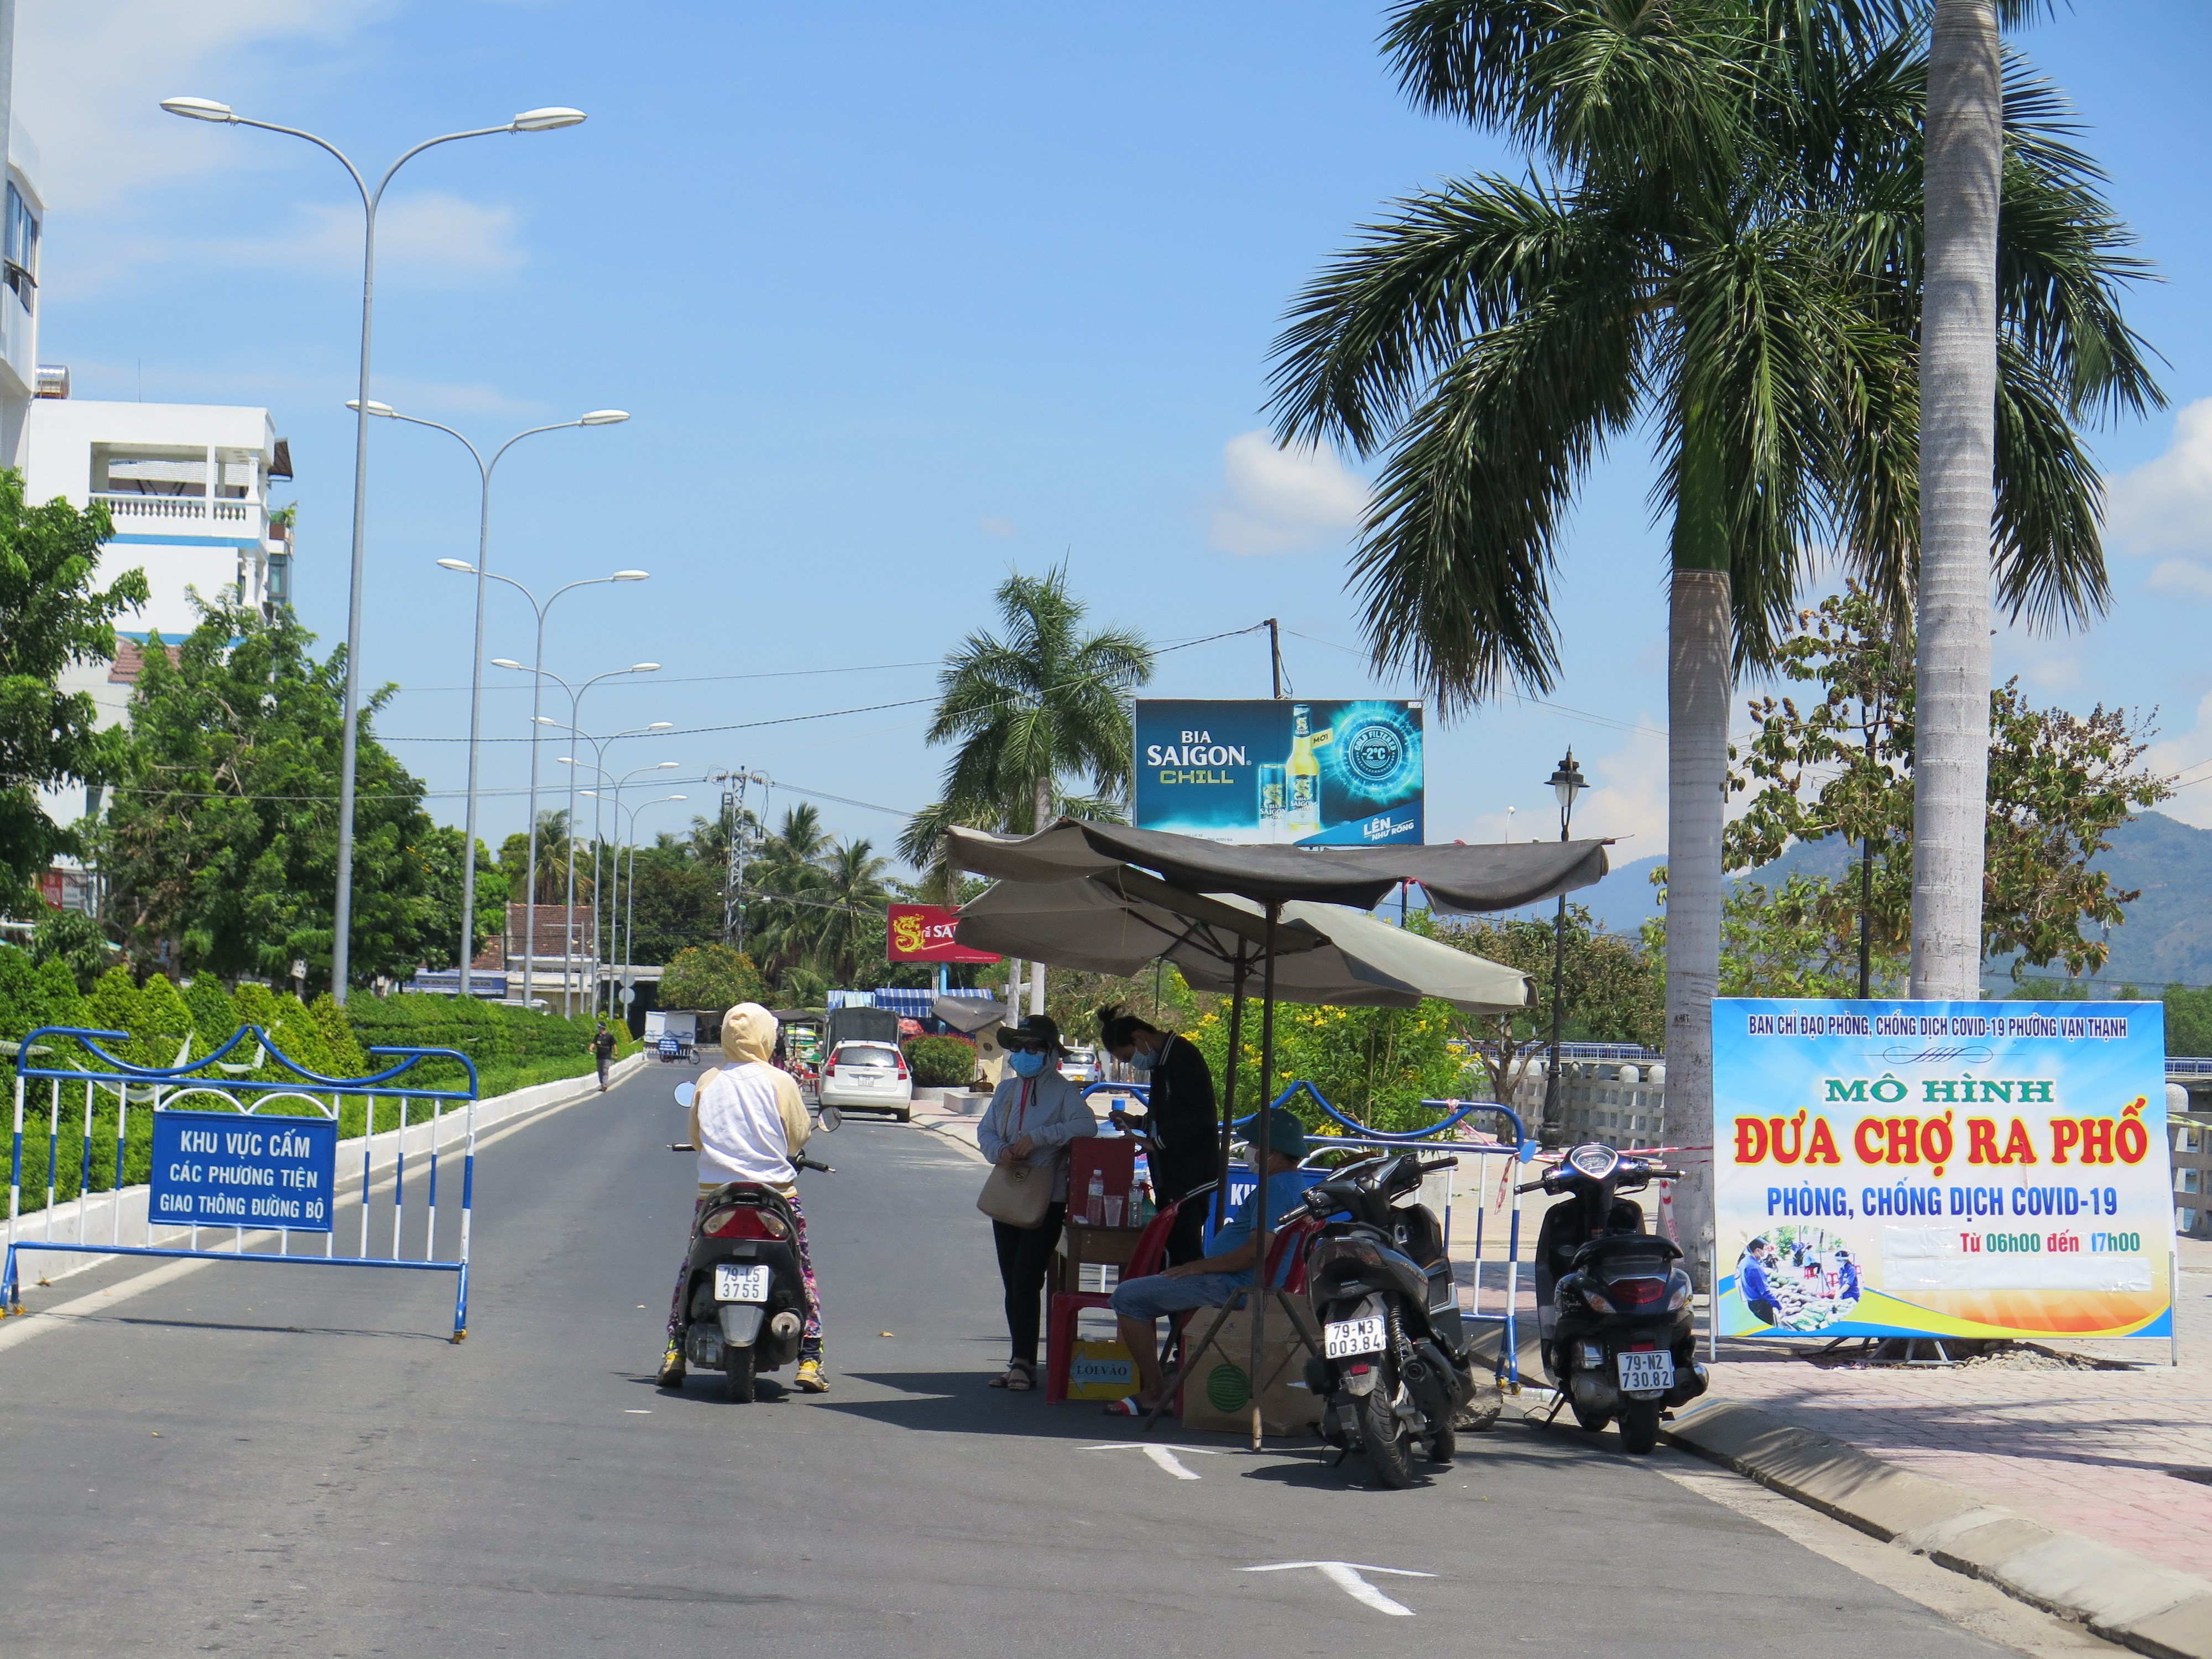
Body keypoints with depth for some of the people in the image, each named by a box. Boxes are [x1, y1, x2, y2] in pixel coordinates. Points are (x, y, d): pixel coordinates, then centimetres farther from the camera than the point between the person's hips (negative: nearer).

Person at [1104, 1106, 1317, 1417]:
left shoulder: (1275, 1187, -19)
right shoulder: (1299, 1185, 13)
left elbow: (1257, 1251, -27)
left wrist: (1199, 1266, -18)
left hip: (1231, 1287, -12)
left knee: (1128, 1297, -10)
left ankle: (1154, 1392, -7)